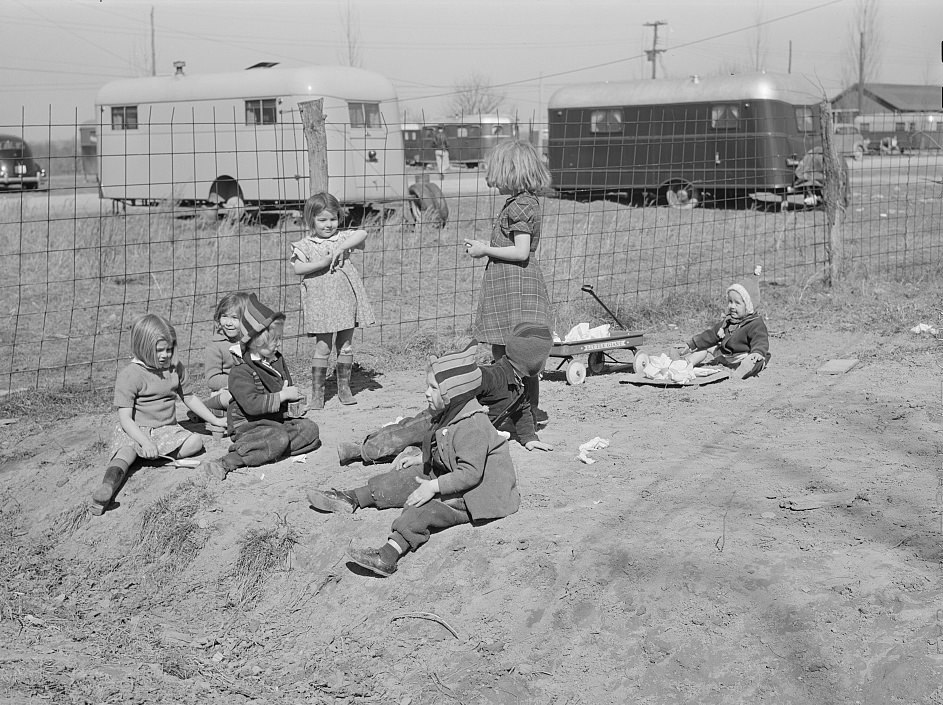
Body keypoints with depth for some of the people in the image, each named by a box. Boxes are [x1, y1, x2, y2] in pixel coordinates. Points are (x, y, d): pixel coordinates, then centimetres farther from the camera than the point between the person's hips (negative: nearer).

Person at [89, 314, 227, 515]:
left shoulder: (176, 369, 8)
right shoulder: (129, 376, -11)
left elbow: (189, 398, 24)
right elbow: (125, 418, -17)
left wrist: (214, 420, 23)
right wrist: (145, 442, -31)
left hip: (167, 429, 6)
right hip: (135, 431, -6)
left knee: (195, 442, -20)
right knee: (126, 452, -36)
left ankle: (153, 456, -29)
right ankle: (108, 486, -62)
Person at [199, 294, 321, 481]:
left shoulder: (278, 361, 10)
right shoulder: (241, 373, -16)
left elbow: (287, 387, 26)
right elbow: (252, 404, -29)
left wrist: (293, 394, 1)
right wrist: (282, 396, -24)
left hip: (277, 422, 8)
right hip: (248, 427, -8)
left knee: (310, 428, -5)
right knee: (279, 439, -34)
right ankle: (226, 463, -36)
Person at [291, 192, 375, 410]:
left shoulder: (343, 237, 6)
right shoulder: (305, 245, -1)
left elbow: (362, 234, -10)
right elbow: (298, 268, -14)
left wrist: (341, 248, -21)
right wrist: (323, 263, -22)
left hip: (346, 301, 3)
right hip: (320, 303, -3)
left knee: (346, 346, 10)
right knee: (322, 348, -4)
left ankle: (344, 388, 22)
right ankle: (317, 393, 2)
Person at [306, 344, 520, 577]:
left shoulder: (472, 426, -26)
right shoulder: (450, 415, 8)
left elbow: (470, 473, -29)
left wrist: (434, 486, -30)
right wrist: (421, 457, 11)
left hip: (475, 492, -11)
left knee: (423, 510, -29)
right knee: (404, 479, 6)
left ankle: (388, 555, -45)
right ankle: (352, 499, 11)